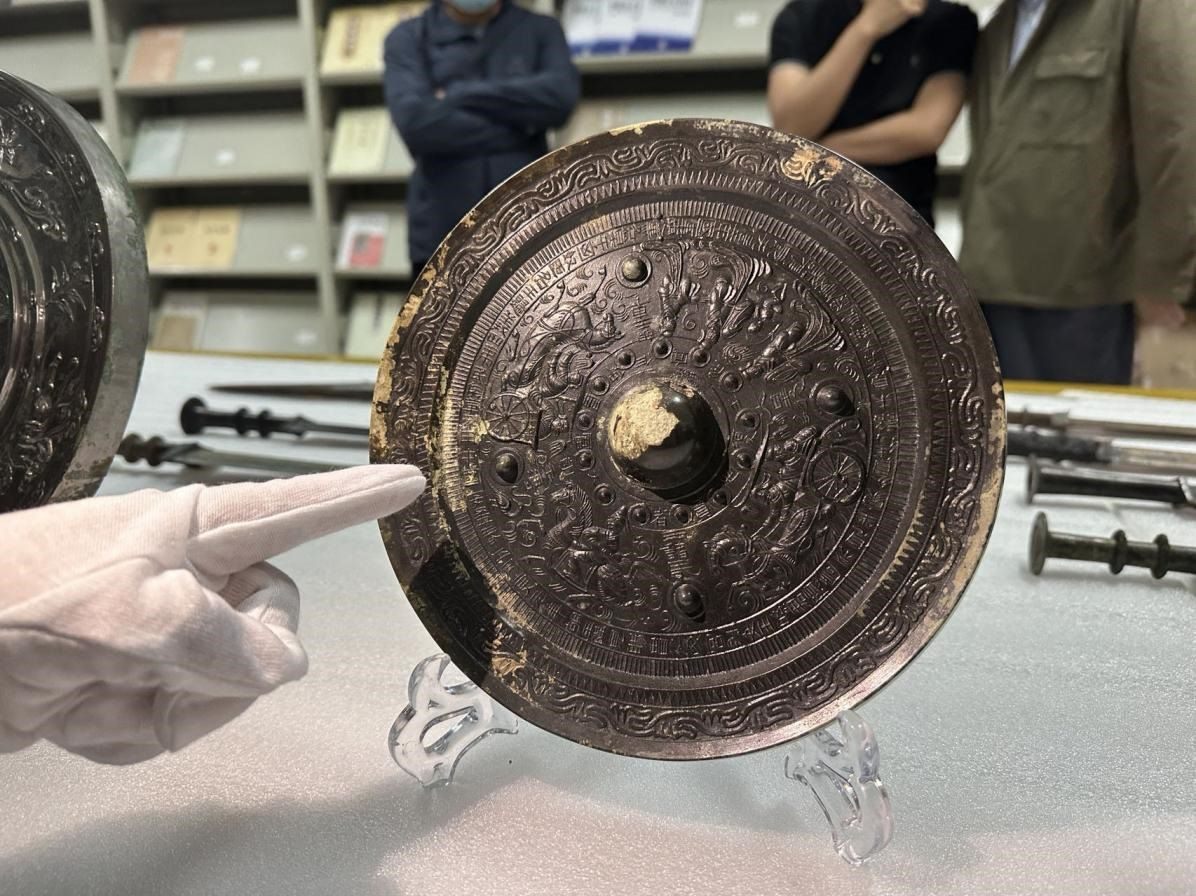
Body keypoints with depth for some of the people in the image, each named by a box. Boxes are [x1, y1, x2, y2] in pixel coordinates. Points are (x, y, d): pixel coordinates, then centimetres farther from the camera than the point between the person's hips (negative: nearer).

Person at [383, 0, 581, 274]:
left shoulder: (540, 30, 10)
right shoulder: (408, 38, 6)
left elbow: (561, 95, -12)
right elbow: (413, 121, -13)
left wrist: (459, 95, -9)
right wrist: (517, 126, -7)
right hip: (443, 234, -1)